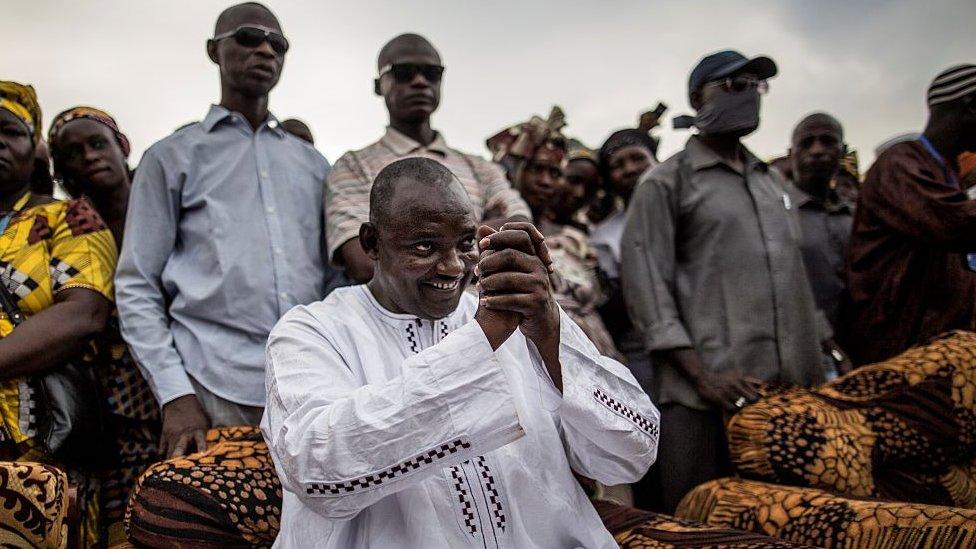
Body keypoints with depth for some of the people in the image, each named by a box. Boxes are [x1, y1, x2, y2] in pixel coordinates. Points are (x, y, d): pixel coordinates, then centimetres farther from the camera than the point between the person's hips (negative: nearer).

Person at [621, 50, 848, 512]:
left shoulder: (772, 181, 21)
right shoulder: (665, 184, 1)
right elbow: (645, 285, -8)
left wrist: (827, 349, 14)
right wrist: (701, 375, -15)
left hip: (794, 387, 6)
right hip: (711, 391, -6)